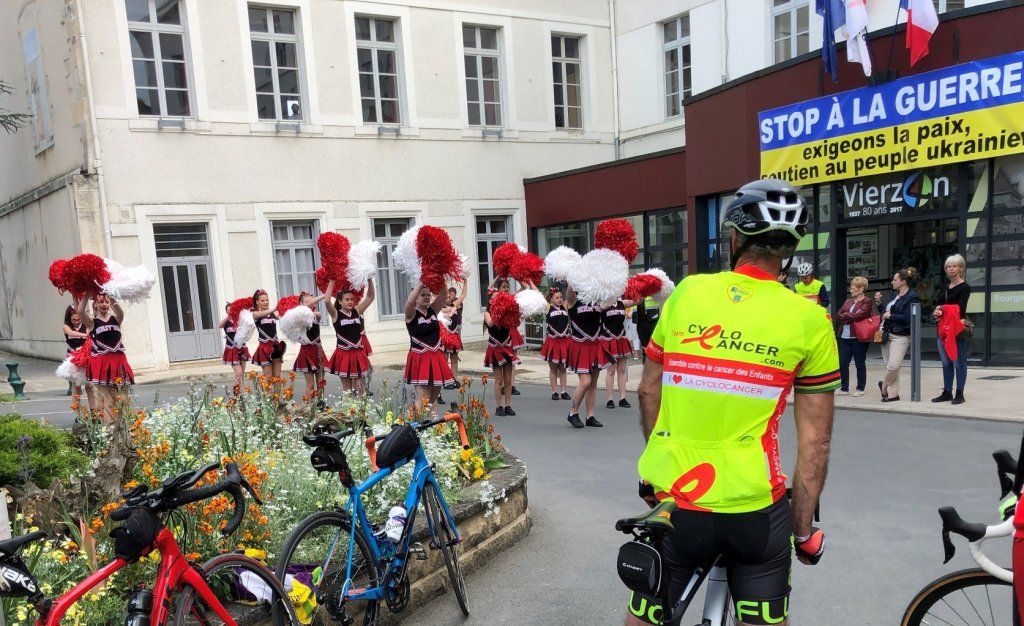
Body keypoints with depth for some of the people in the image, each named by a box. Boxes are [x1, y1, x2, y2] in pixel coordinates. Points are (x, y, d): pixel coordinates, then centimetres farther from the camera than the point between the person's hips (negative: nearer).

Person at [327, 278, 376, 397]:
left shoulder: (357, 311, 4)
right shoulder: (336, 314, -6)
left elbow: (371, 297, 1)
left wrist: (370, 280, -10)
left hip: (358, 353, 3)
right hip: (343, 354, -3)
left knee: (359, 386, 8)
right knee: (347, 388, 7)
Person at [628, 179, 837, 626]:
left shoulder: (686, 293, -2)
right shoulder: (809, 321, -5)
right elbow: (815, 442, -3)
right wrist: (804, 528, 8)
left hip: (671, 502, 1)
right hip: (754, 509, -1)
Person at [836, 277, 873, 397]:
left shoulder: (867, 302, -3)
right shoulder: (848, 301, 17)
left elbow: (859, 315, -17)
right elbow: (839, 314, 7)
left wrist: (846, 315, -3)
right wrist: (852, 317, -9)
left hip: (859, 337, -6)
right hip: (845, 336, 6)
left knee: (860, 363, 5)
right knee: (843, 363, 2)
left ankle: (860, 388, 15)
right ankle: (844, 388, 11)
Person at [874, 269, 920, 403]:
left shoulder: (912, 297, -9)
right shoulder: (896, 296, 17)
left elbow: (908, 318, -19)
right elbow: (885, 312, 23)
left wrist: (890, 316, -13)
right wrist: (879, 303, 11)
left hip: (900, 336, -8)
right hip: (887, 334, 8)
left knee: (893, 365, -18)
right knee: (889, 365, 8)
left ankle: (884, 385, 7)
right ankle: (893, 393, 15)